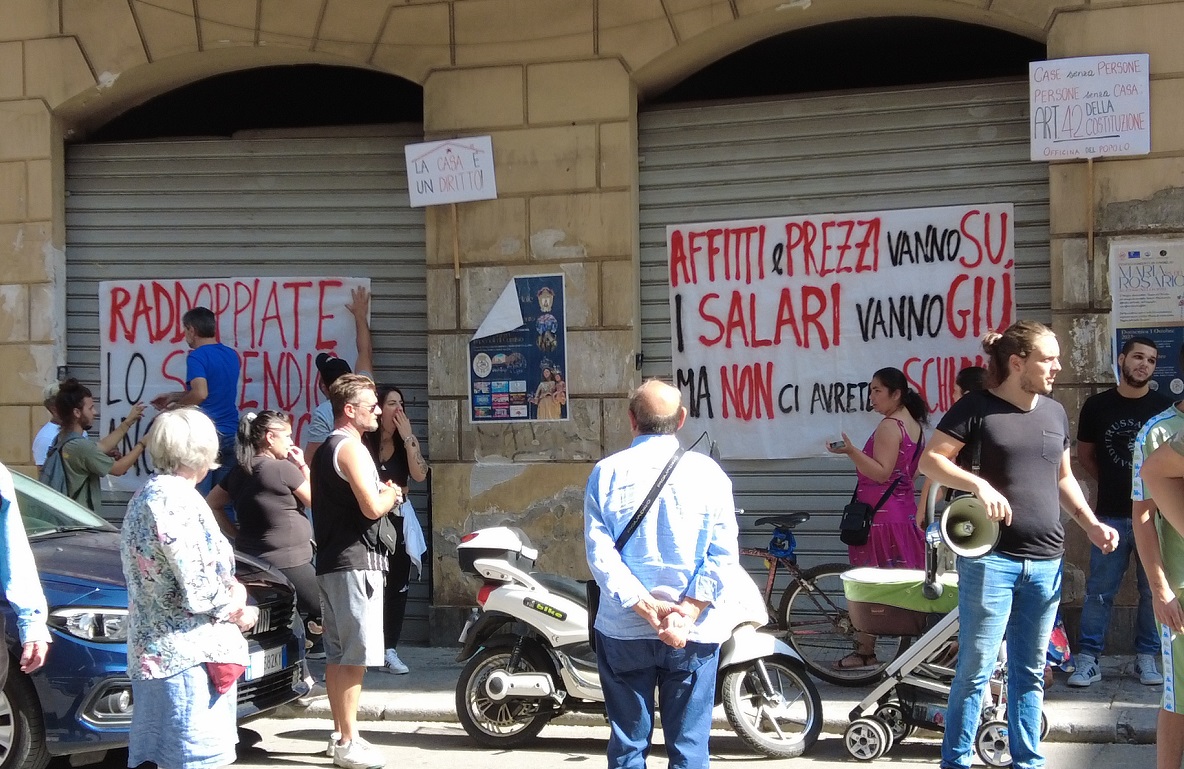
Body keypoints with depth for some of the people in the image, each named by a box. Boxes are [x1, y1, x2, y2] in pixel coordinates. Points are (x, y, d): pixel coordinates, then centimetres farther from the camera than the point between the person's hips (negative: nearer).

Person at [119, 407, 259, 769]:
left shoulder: (147, 495, 14)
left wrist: (231, 590, 3)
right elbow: (199, 593, -20)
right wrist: (236, 610, -1)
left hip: (153, 655, 10)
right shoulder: (177, 499, -16)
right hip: (190, 658, -10)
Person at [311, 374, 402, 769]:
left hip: (331, 561, 10)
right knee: (355, 657, -7)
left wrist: (382, 494, 12)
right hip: (355, 561, -10)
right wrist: (390, 495, -1)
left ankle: (340, 734, 19)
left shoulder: (324, 449, 18)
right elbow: (372, 508, -22)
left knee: (337, 654, 13)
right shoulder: (351, 447, -13)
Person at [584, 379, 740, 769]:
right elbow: (723, 554, -9)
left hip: (623, 629, 1)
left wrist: (645, 606, -12)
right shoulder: (707, 472, -1)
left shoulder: (607, 472, -1)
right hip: (694, 633, 0)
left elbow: (599, 551, -9)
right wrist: (687, 612, -12)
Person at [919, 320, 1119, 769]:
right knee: (976, 668, -1)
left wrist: (1091, 524, 9)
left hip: (1046, 562, 5)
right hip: (990, 558, -5)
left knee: (1030, 672, 12)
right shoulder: (978, 408, -6)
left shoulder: (1055, 413, 12)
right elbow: (930, 460, -8)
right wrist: (979, 484, -22)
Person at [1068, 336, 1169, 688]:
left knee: (1153, 590, 6)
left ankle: (1147, 657, 17)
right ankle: (1088, 658, 7)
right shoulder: (1097, 405, 2)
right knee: (1099, 590, 1)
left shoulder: (1165, 407, 1)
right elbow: (1085, 455, 13)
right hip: (1110, 515, 0)